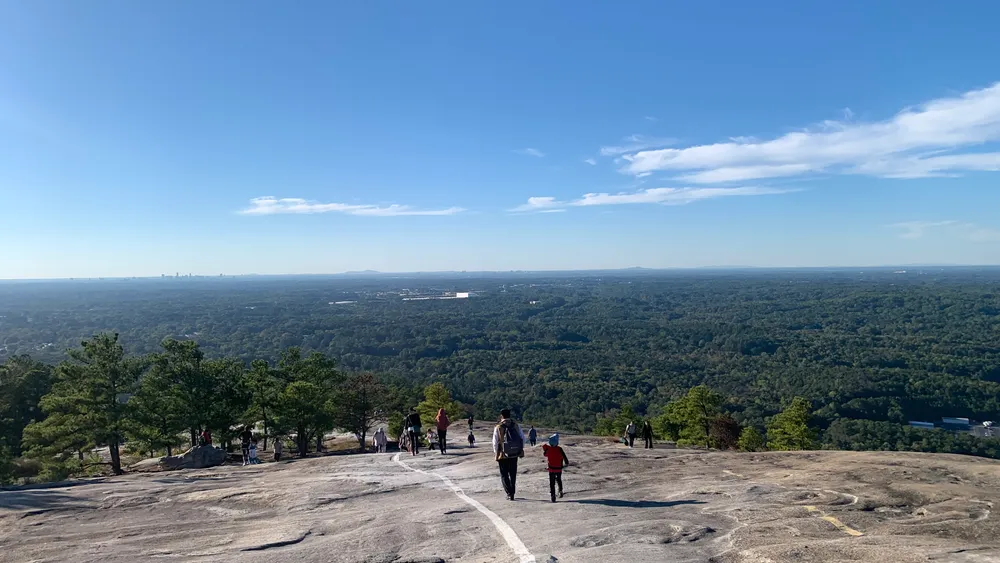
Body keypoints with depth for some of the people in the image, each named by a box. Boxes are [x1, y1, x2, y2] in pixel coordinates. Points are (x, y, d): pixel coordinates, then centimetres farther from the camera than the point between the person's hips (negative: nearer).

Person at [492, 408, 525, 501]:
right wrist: (521, 449, 13)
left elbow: (495, 442, -7)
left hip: (502, 455, -3)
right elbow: (523, 438, 3)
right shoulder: (516, 425, -1)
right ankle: (512, 493, 20)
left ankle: (509, 494, -2)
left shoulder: (498, 427, -9)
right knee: (513, 474, 16)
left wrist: (496, 453, 5)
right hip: (514, 455, 3)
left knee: (504, 475, 8)